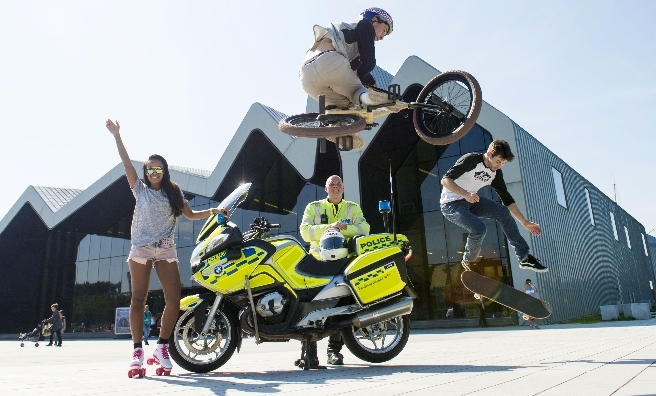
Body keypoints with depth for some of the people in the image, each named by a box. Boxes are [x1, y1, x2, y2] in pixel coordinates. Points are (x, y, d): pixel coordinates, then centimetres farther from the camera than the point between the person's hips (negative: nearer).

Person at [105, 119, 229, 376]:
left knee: (174, 300, -8)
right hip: (141, 249, -2)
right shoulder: (140, 189, 8)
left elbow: (190, 215, 12)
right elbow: (126, 163, -1)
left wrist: (212, 212, -3)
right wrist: (116, 136, -9)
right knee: (138, 300, -1)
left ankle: (162, 348, 6)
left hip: (166, 250, 2)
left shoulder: (173, 192, 13)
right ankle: (137, 352, 4)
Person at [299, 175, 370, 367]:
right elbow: (305, 231, -1)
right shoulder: (313, 207, 14)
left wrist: (345, 227, -17)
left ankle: (334, 349, 5)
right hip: (318, 261, -1)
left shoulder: (353, 208, 17)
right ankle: (309, 350, -4)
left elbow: (364, 228, 0)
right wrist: (327, 227, -16)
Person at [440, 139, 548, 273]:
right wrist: (465, 194, -39)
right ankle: (468, 263, 0)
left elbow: (507, 199, 7)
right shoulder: (471, 160, -20)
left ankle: (525, 258, -4)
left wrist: (525, 223, 4)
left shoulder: (496, 174, 1)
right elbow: (445, 180, -25)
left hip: (471, 202, 7)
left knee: (503, 212, -11)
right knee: (479, 228, -28)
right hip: (451, 204, -7)